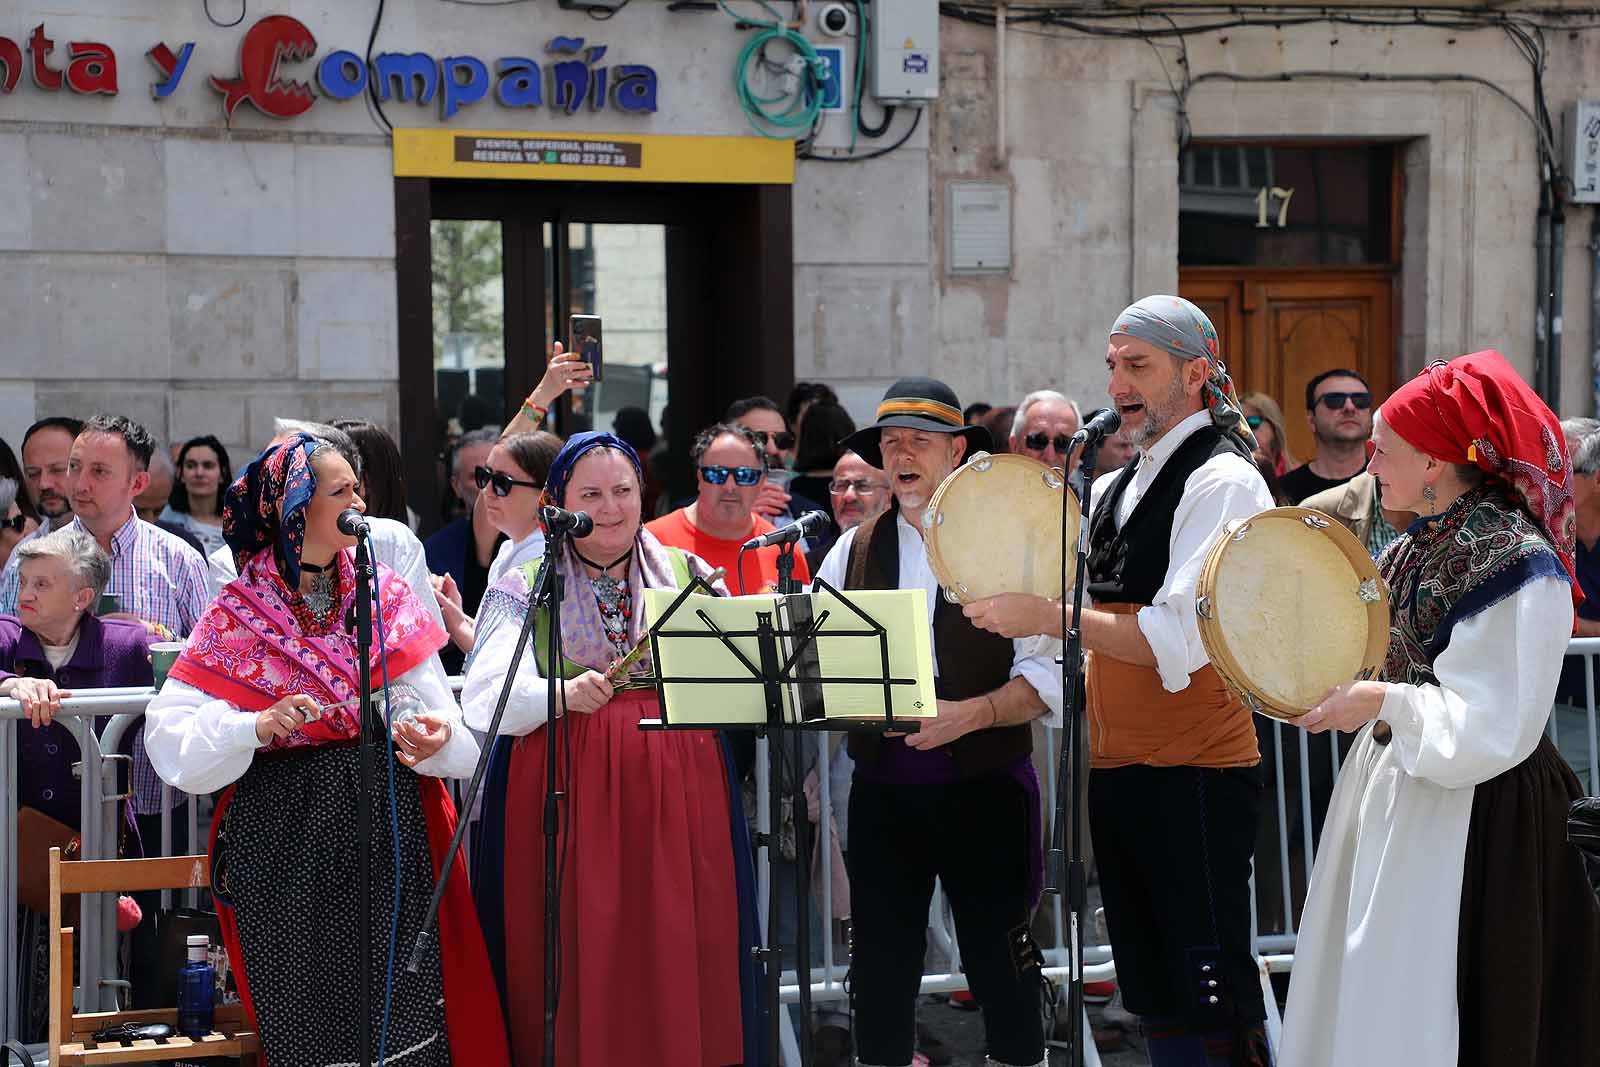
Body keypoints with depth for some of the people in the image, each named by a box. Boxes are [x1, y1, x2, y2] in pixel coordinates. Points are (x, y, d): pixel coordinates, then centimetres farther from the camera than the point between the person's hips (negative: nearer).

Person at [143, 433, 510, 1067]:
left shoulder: (383, 592, 9)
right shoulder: (237, 615, 1)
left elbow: (429, 701, 2)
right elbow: (171, 738, -6)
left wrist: (435, 739, -20)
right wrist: (259, 727, -21)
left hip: (390, 822, 2)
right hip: (287, 837, -2)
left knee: (406, 1009, -5)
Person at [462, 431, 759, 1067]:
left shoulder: (689, 576, 12)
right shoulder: (525, 587, 5)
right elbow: (487, 701, -10)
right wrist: (563, 693, -28)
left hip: (678, 792, 2)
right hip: (567, 792, -2)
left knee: (676, 956, 0)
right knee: (583, 961, -3)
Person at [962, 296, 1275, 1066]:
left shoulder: (1222, 481, -11)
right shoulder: (1115, 489, 16)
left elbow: (1180, 639, -20)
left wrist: (1046, 617, -20)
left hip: (1195, 777, -9)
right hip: (1118, 771, 9)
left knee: (1209, 1000, -7)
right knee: (1152, 993, 14)